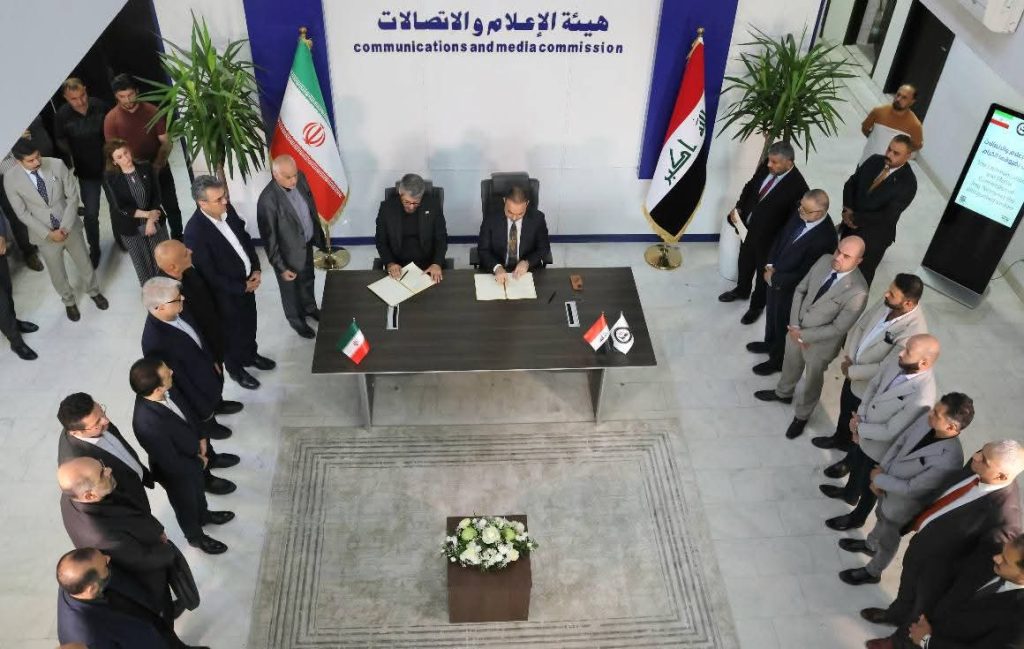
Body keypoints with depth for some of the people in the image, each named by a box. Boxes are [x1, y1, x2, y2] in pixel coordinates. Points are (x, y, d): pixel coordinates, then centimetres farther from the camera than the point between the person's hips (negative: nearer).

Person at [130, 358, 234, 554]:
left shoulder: (164, 391, -26)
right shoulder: (147, 424, -46)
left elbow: (185, 408, -1)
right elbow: (172, 464, -30)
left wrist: (200, 437, -3)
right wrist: (199, 462, -14)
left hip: (193, 452, 6)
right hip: (177, 472, -6)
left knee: (199, 489, 35)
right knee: (186, 505, 26)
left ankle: (203, 515, 66)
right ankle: (195, 537, 56)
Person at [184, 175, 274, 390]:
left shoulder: (227, 209, -12)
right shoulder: (195, 233, -33)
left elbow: (245, 237, 4)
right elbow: (210, 276, -26)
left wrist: (256, 269, -5)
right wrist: (242, 287, -17)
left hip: (247, 281, 6)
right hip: (226, 293, -6)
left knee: (249, 324, 28)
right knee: (233, 332, 19)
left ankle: (250, 355, 55)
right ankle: (235, 369, 45)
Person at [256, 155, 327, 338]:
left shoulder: (300, 178, -15)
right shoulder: (268, 200, -35)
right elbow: (269, 239, -24)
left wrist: (318, 233, 13)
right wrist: (281, 267, -17)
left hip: (307, 244, 6)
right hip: (289, 253, -6)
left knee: (307, 280, 31)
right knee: (291, 290, 22)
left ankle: (310, 308, 58)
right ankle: (296, 320, 48)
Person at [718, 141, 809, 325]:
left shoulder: (798, 187, -30)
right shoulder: (766, 167, -13)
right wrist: (739, 207, -6)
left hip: (768, 236, -6)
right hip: (748, 226, 6)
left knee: (763, 271, 18)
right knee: (744, 261, 28)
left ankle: (757, 305, 42)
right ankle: (742, 290, 56)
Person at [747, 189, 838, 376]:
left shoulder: (824, 238, -35)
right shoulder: (800, 214, -15)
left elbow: (804, 274, -27)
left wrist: (775, 279, -18)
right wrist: (770, 266, -7)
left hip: (792, 288, -7)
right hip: (775, 276, 7)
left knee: (783, 324, 18)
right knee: (772, 313, 30)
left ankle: (778, 360, 43)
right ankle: (770, 343, 58)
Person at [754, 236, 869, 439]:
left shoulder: (857, 292, -34)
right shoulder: (825, 260, -16)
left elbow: (838, 329, -25)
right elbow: (800, 290, -5)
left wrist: (803, 335, -19)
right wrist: (794, 326, -12)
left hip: (821, 342, -5)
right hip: (797, 329, 5)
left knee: (812, 381, 21)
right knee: (791, 365, 31)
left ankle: (801, 415, 48)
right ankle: (784, 393, 61)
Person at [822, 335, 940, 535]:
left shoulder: (921, 398, -40)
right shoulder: (896, 362, -20)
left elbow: (890, 431, -30)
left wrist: (858, 427, -17)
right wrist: (860, 416, -14)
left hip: (880, 448, -6)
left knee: (868, 485, 22)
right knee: (855, 463, 33)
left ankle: (857, 518, 51)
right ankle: (850, 494, 63)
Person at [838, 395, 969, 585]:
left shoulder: (948, 461, -41)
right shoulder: (927, 420, -23)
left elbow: (911, 489, -29)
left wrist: (878, 478, -17)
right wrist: (881, 470, -13)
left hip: (903, 503, -6)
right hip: (888, 486, 6)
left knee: (887, 538, 23)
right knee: (881, 517, 34)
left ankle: (872, 572, 52)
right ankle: (870, 545, 65)